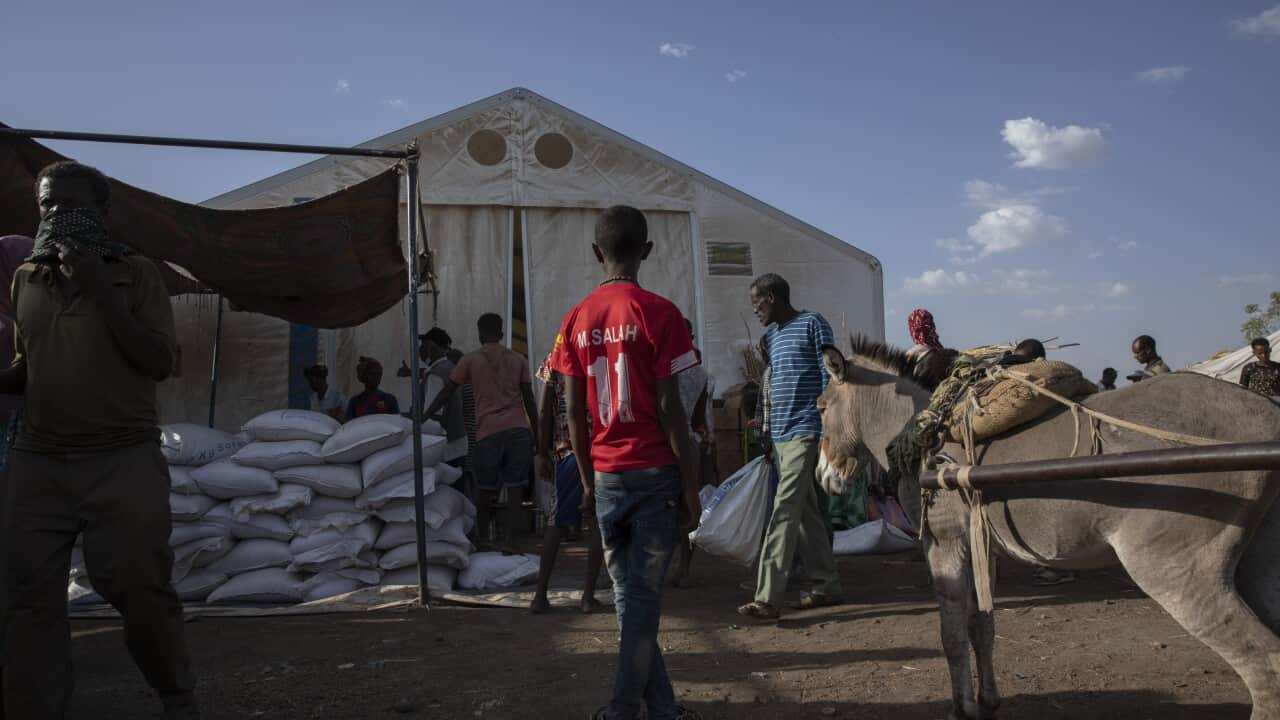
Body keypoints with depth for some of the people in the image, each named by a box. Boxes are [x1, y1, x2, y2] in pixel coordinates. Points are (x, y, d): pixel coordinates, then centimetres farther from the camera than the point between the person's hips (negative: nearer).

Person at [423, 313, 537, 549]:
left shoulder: (471, 359, 6)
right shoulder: (518, 359, 11)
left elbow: (446, 393, 7)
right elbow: (529, 399, 9)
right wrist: (535, 434, 14)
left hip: (488, 432, -1)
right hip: (518, 430, 1)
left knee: (485, 490, 11)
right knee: (513, 488, 4)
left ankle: (481, 540, 19)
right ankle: (508, 540, 1)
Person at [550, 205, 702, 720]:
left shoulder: (576, 320, 5)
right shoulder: (657, 313, -8)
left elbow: (574, 413, 5)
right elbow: (670, 409, -11)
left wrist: (587, 479, 15)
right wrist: (691, 487, -5)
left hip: (607, 476, 4)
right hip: (655, 472, -4)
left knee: (628, 596, 13)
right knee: (644, 596, 2)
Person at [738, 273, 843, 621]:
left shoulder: (812, 324, -5)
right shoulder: (771, 335, 18)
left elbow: (829, 380, -9)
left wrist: (826, 433, -14)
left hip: (805, 432, -8)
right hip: (781, 435, 8)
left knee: (785, 511, -12)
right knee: (805, 511, 12)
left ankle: (767, 598, -14)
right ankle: (827, 587, 21)